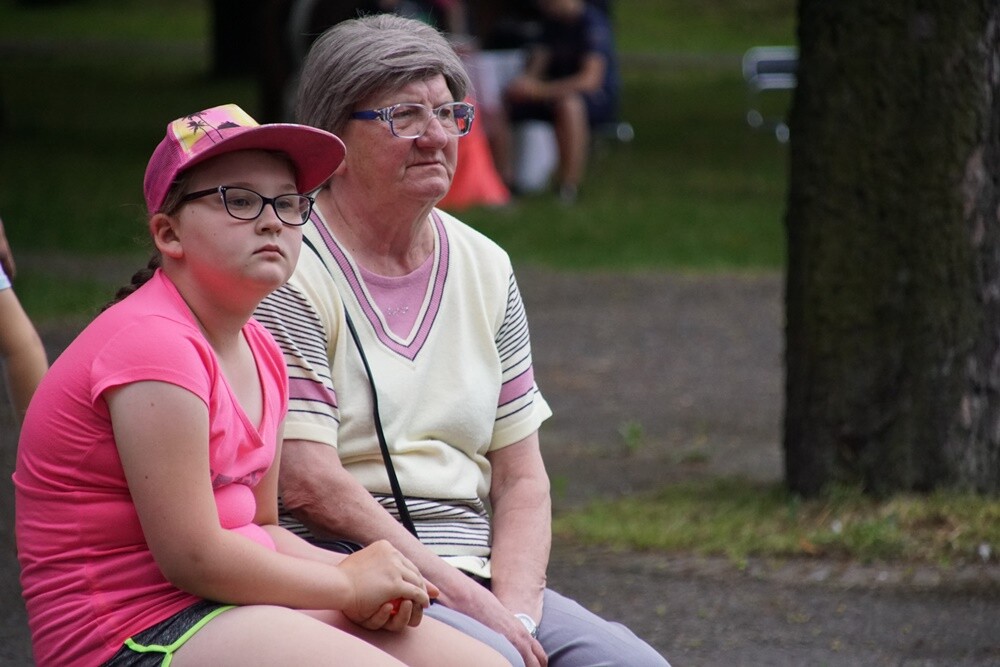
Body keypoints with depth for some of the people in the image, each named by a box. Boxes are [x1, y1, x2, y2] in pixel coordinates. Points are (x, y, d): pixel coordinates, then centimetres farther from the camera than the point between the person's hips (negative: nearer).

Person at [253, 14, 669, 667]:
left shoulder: (485, 268, 15)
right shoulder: (291, 275, -5)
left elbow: (521, 477, 13)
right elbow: (308, 485, -13)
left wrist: (515, 609, -5)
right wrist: (470, 603, -14)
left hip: (479, 582, 6)